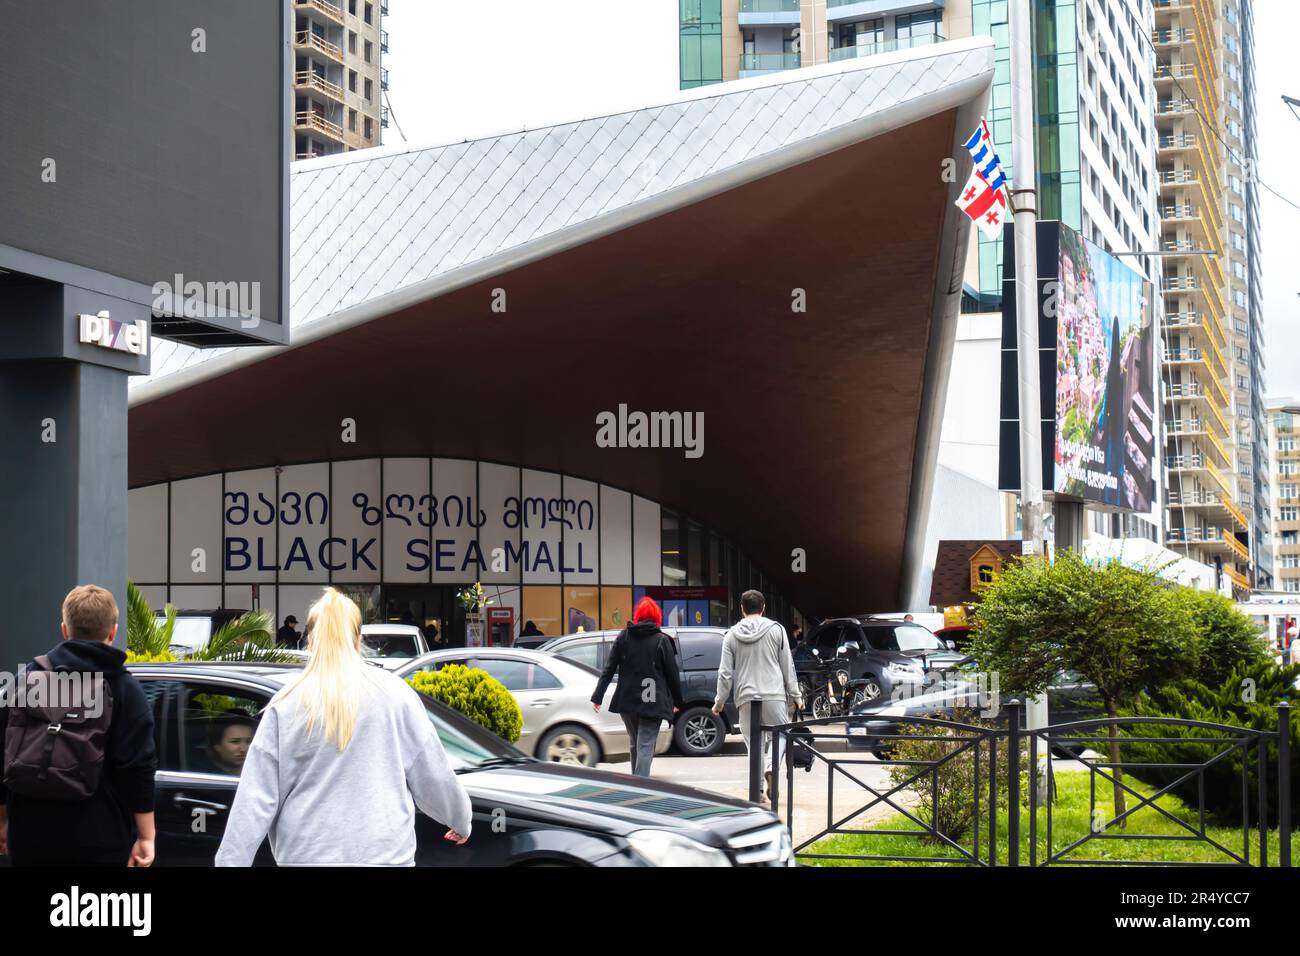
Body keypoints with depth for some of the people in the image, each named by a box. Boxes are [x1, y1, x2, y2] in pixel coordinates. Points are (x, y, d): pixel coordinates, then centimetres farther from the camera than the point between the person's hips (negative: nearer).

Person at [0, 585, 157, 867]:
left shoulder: (30, 677, 7)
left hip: (31, 834, 4)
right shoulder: (124, 688, -4)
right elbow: (138, 768, -10)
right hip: (98, 837, -3)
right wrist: (146, 836, -8)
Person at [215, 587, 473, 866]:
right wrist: (462, 820, 21)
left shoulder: (286, 706, -2)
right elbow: (434, 777, 4)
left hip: (306, 855, 1)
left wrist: (229, 862, -1)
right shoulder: (394, 693, -1)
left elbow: (255, 800, -4)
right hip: (383, 854, 0)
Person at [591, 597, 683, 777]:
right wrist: (677, 701, 9)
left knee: (634, 743, 19)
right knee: (646, 745, -6)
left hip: (626, 701, 4)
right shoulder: (662, 641, -3)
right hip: (652, 702, -3)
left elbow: (609, 669, 3)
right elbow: (672, 674, -1)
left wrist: (597, 697, 3)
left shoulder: (623, 637, 5)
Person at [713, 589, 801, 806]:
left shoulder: (732, 635, 6)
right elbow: (787, 666, 4)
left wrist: (719, 701, 13)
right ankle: (771, 768, -11)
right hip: (774, 694, -1)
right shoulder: (776, 630, 3)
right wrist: (795, 695, 12)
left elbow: (725, 673, 5)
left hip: (746, 698, 1)